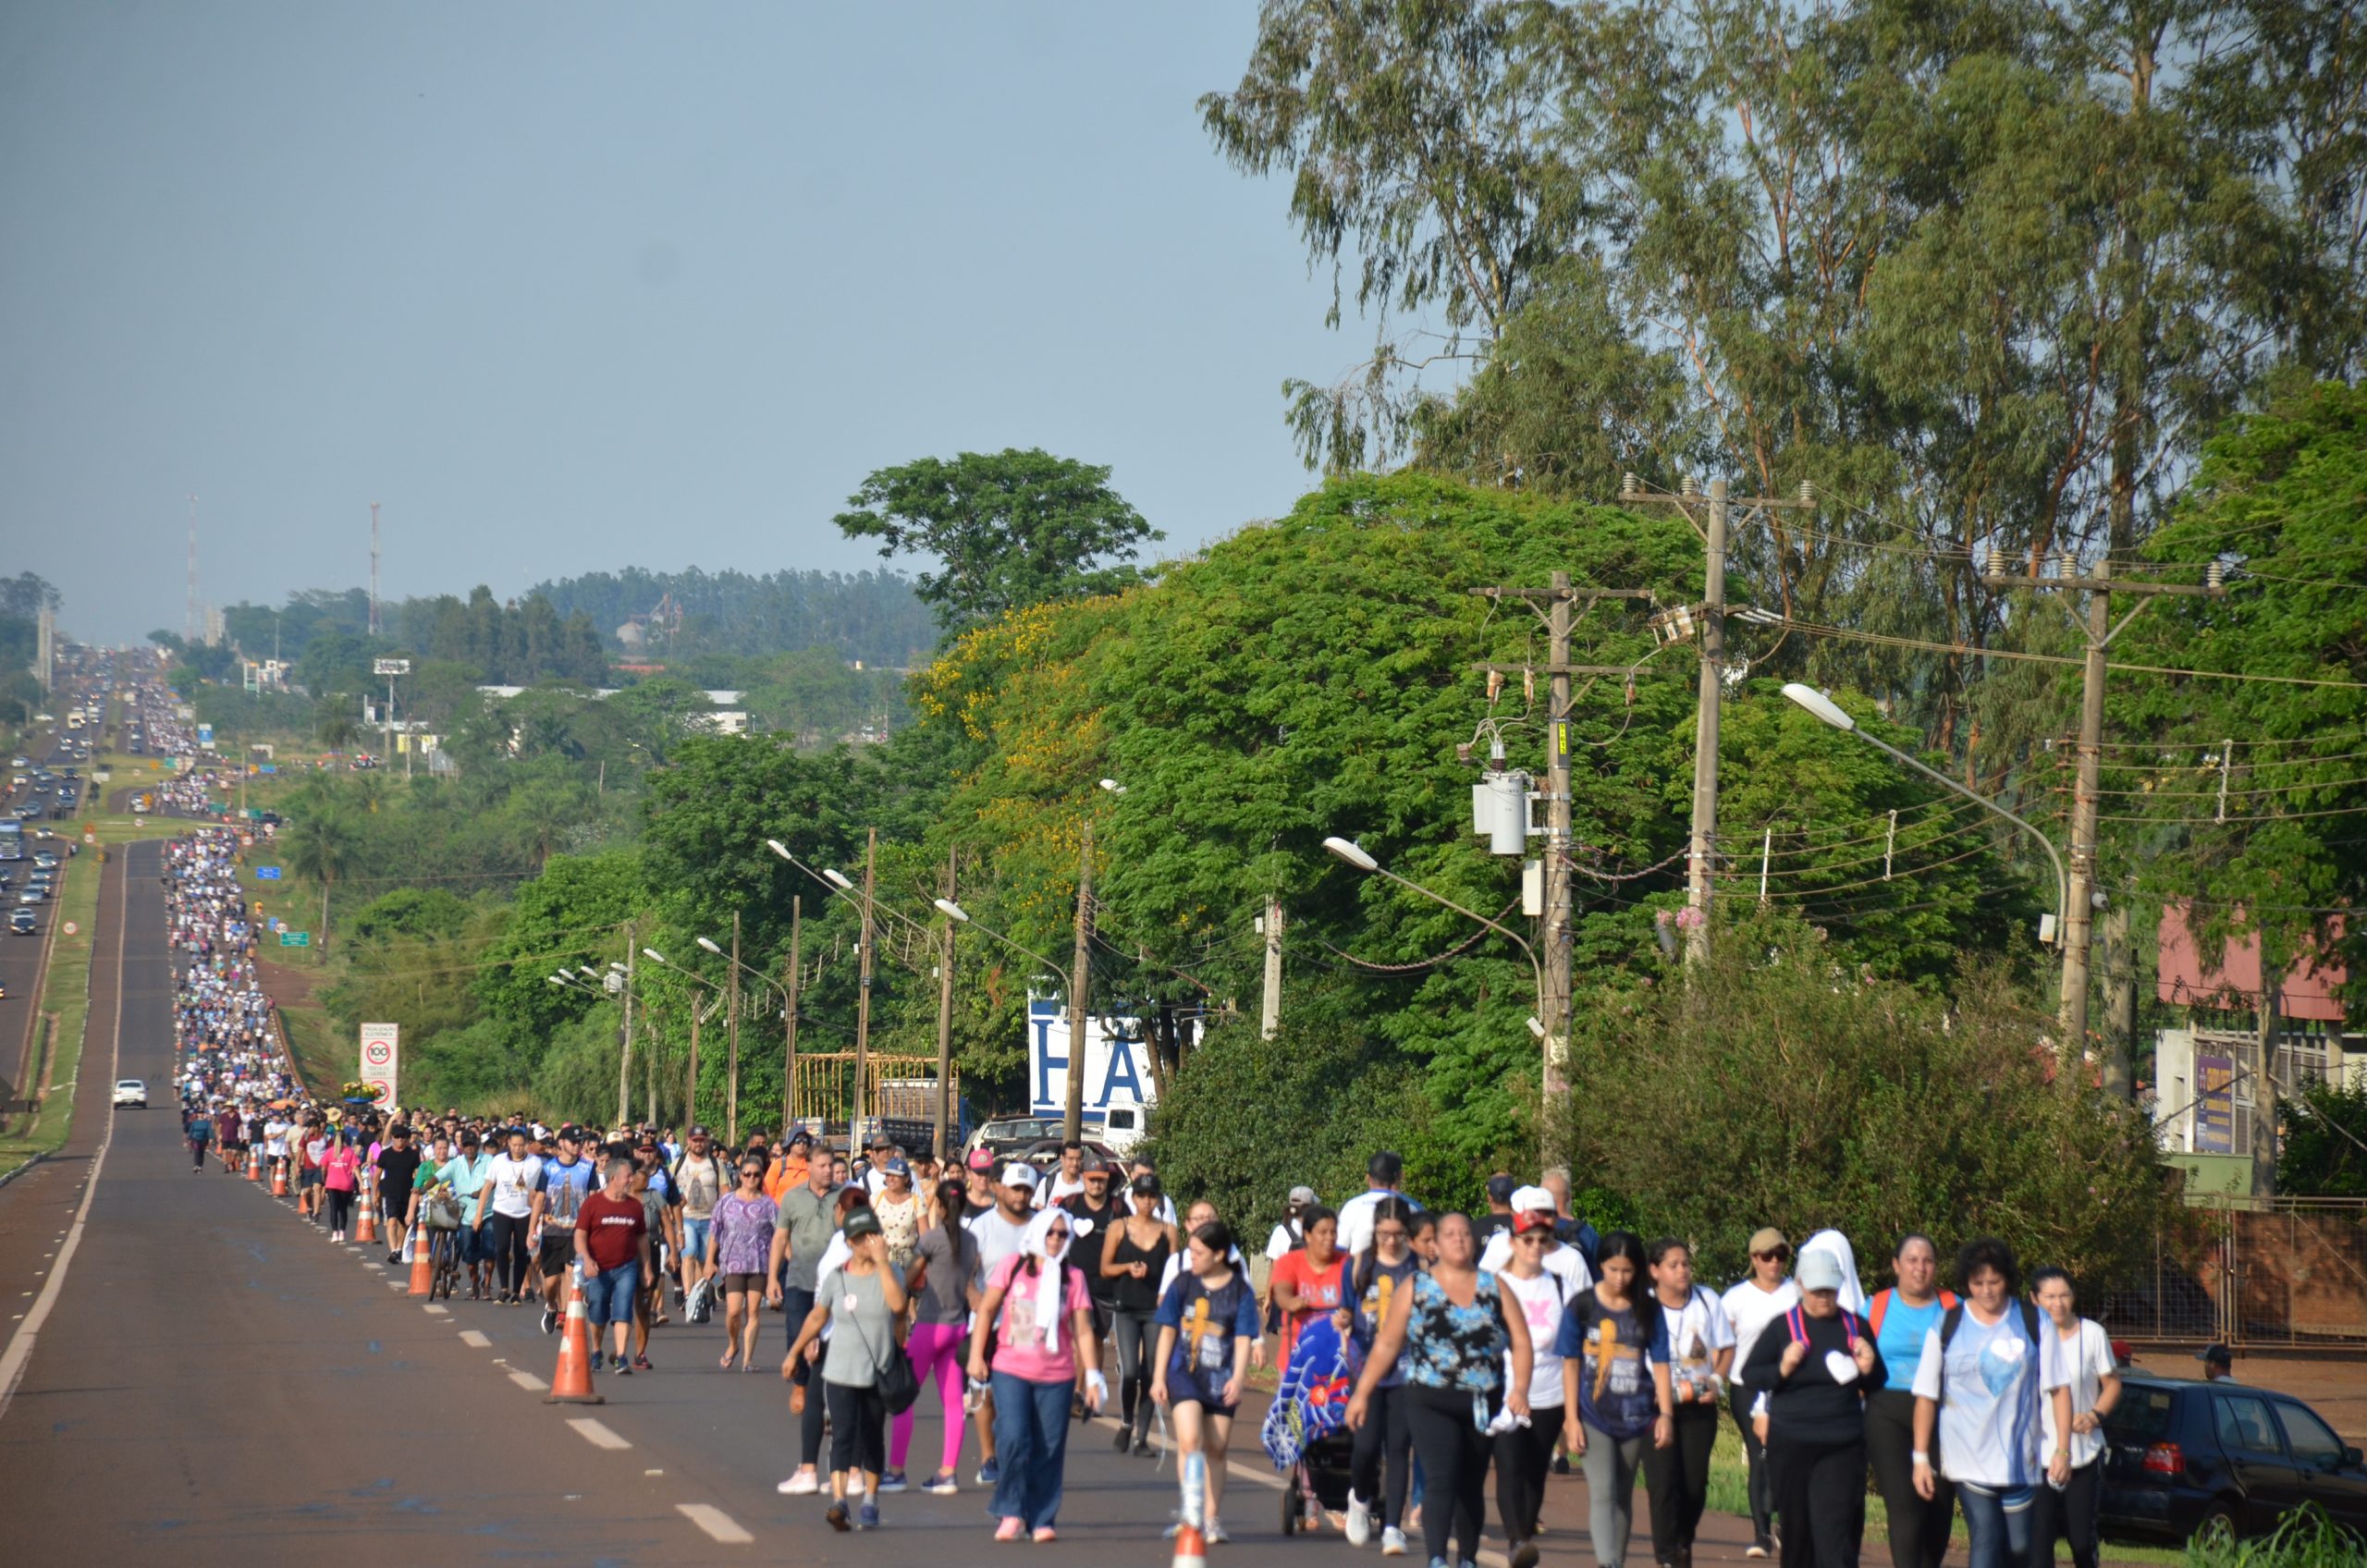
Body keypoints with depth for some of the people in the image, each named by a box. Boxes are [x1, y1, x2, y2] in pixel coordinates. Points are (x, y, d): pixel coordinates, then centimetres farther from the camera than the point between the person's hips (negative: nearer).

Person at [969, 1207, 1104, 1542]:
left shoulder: (1073, 1277, 6)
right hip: (1010, 1370, -1)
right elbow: (987, 1310, 6)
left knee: (1049, 1450, 1)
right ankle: (1011, 1512, 0)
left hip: (1056, 1376, 1)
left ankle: (1042, 1520, 11)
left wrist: (1092, 1376, 0)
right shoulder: (1013, 1266, 4)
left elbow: (1083, 1330, 5)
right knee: (1013, 1439, -15)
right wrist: (976, 1355, 0)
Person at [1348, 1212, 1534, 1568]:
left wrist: (1519, 1389, -13)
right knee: (1442, 1482, -17)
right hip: (1431, 1404, -2)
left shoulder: (1494, 1287, 7)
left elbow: (1520, 1341, 2)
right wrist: (1361, 1393, 2)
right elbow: (1386, 1344, 6)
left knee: (1471, 1487, 10)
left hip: (1483, 1405, 2)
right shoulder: (1416, 1288, 4)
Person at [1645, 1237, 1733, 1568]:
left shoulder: (1707, 1301, 3)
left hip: (1699, 1405, 3)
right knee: (1663, 1481, -10)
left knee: (1695, 1482, 4)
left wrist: (1716, 1381, -6)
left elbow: (1726, 1348, 11)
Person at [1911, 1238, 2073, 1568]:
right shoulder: (1947, 1326, 3)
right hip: (1968, 1461, -1)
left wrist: (2063, 1450, -2)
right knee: (1985, 1541, -12)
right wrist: (1920, 1458, 3)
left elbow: (2059, 1389, 5)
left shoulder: (2034, 1324, 4)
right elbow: (1926, 1396, 6)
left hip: (2020, 1459, 1)